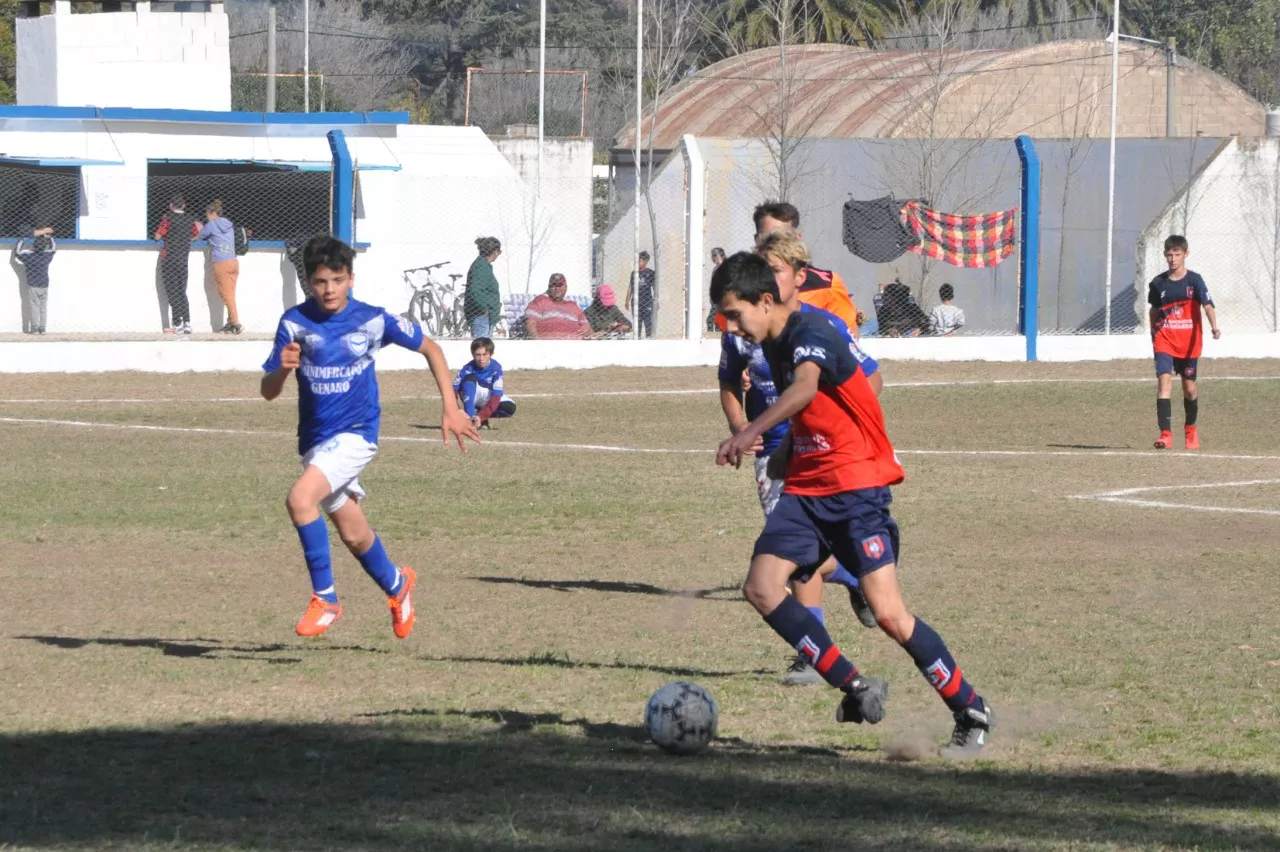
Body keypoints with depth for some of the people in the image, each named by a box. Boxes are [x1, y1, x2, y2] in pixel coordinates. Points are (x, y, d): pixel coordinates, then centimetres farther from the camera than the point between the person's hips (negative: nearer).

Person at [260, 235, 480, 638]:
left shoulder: (373, 320, -9)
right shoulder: (295, 322, -6)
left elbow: (430, 348, 5)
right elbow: (268, 392, -4)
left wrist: (450, 408, 1)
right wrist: (283, 369, -27)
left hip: (356, 434, -4)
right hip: (315, 439, 4)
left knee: (300, 499, -28)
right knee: (353, 535, 16)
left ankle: (325, 598, -16)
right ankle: (395, 584, 46)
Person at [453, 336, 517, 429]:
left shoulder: (496, 368, -23)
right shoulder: (468, 369, -22)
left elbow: (496, 396, -29)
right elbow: (453, 391, -24)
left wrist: (481, 416, -40)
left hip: (489, 399, 1)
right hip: (472, 396, -1)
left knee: (510, 408, -28)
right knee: (470, 378, -31)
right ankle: (470, 418, -35)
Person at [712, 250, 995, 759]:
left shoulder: (810, 333, -18)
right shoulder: (774, 345, 11)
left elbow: (805, 388, -41)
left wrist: (751, 433, -54)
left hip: (856, 484, -9)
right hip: (806, 488, 9)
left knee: (887, 611, -15)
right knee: (761, 589, -10)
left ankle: (972, 713, 0)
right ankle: (856, 688, -3)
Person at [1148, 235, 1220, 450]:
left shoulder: (1194, 280, -6)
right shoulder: (1158, 283, 2)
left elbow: (1207, 304, -18)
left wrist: (1214, 327, -34)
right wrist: (1153, 333, 18)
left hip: (1189, 342, -1)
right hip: (1164, 341, 1)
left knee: (1189, 387, 11)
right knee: (1164, 381, -17)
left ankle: (1190, 429, 38)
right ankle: (1165, 434, -23)